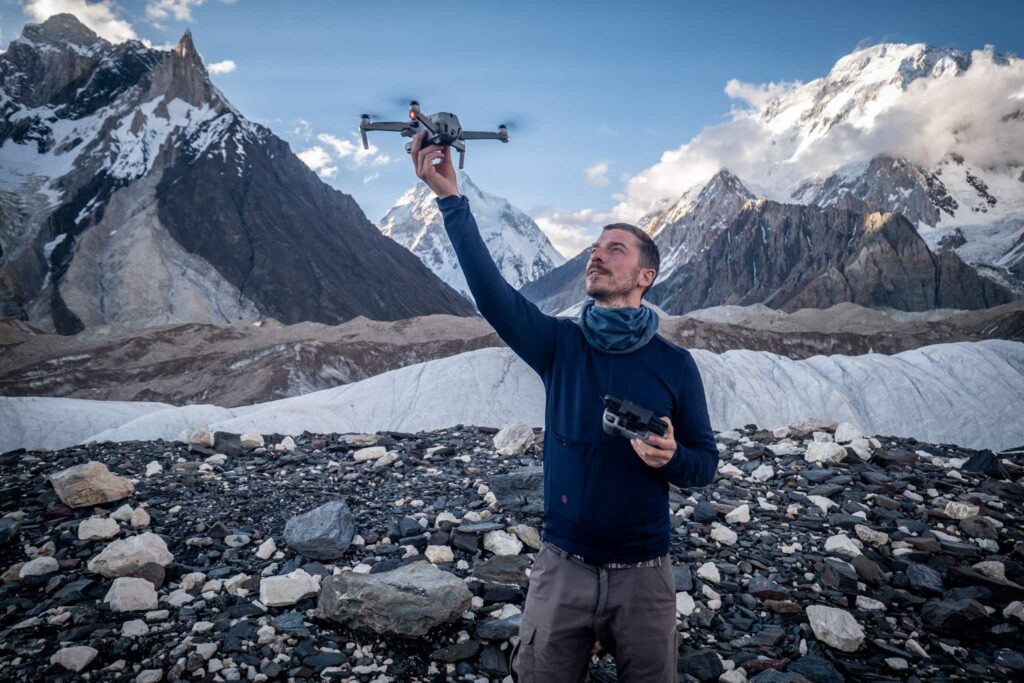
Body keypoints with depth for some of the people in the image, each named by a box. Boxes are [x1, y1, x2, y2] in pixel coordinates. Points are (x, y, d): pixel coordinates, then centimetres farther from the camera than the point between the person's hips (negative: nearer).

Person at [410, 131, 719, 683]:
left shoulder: (675, 364, -5)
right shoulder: (559, 345, -4)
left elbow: (706, 463, 1)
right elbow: (490, 289, -19)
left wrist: (672, 457, -23)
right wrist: (452, 199, -28)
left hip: (643, 574, 0)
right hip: (562, 567, 1)